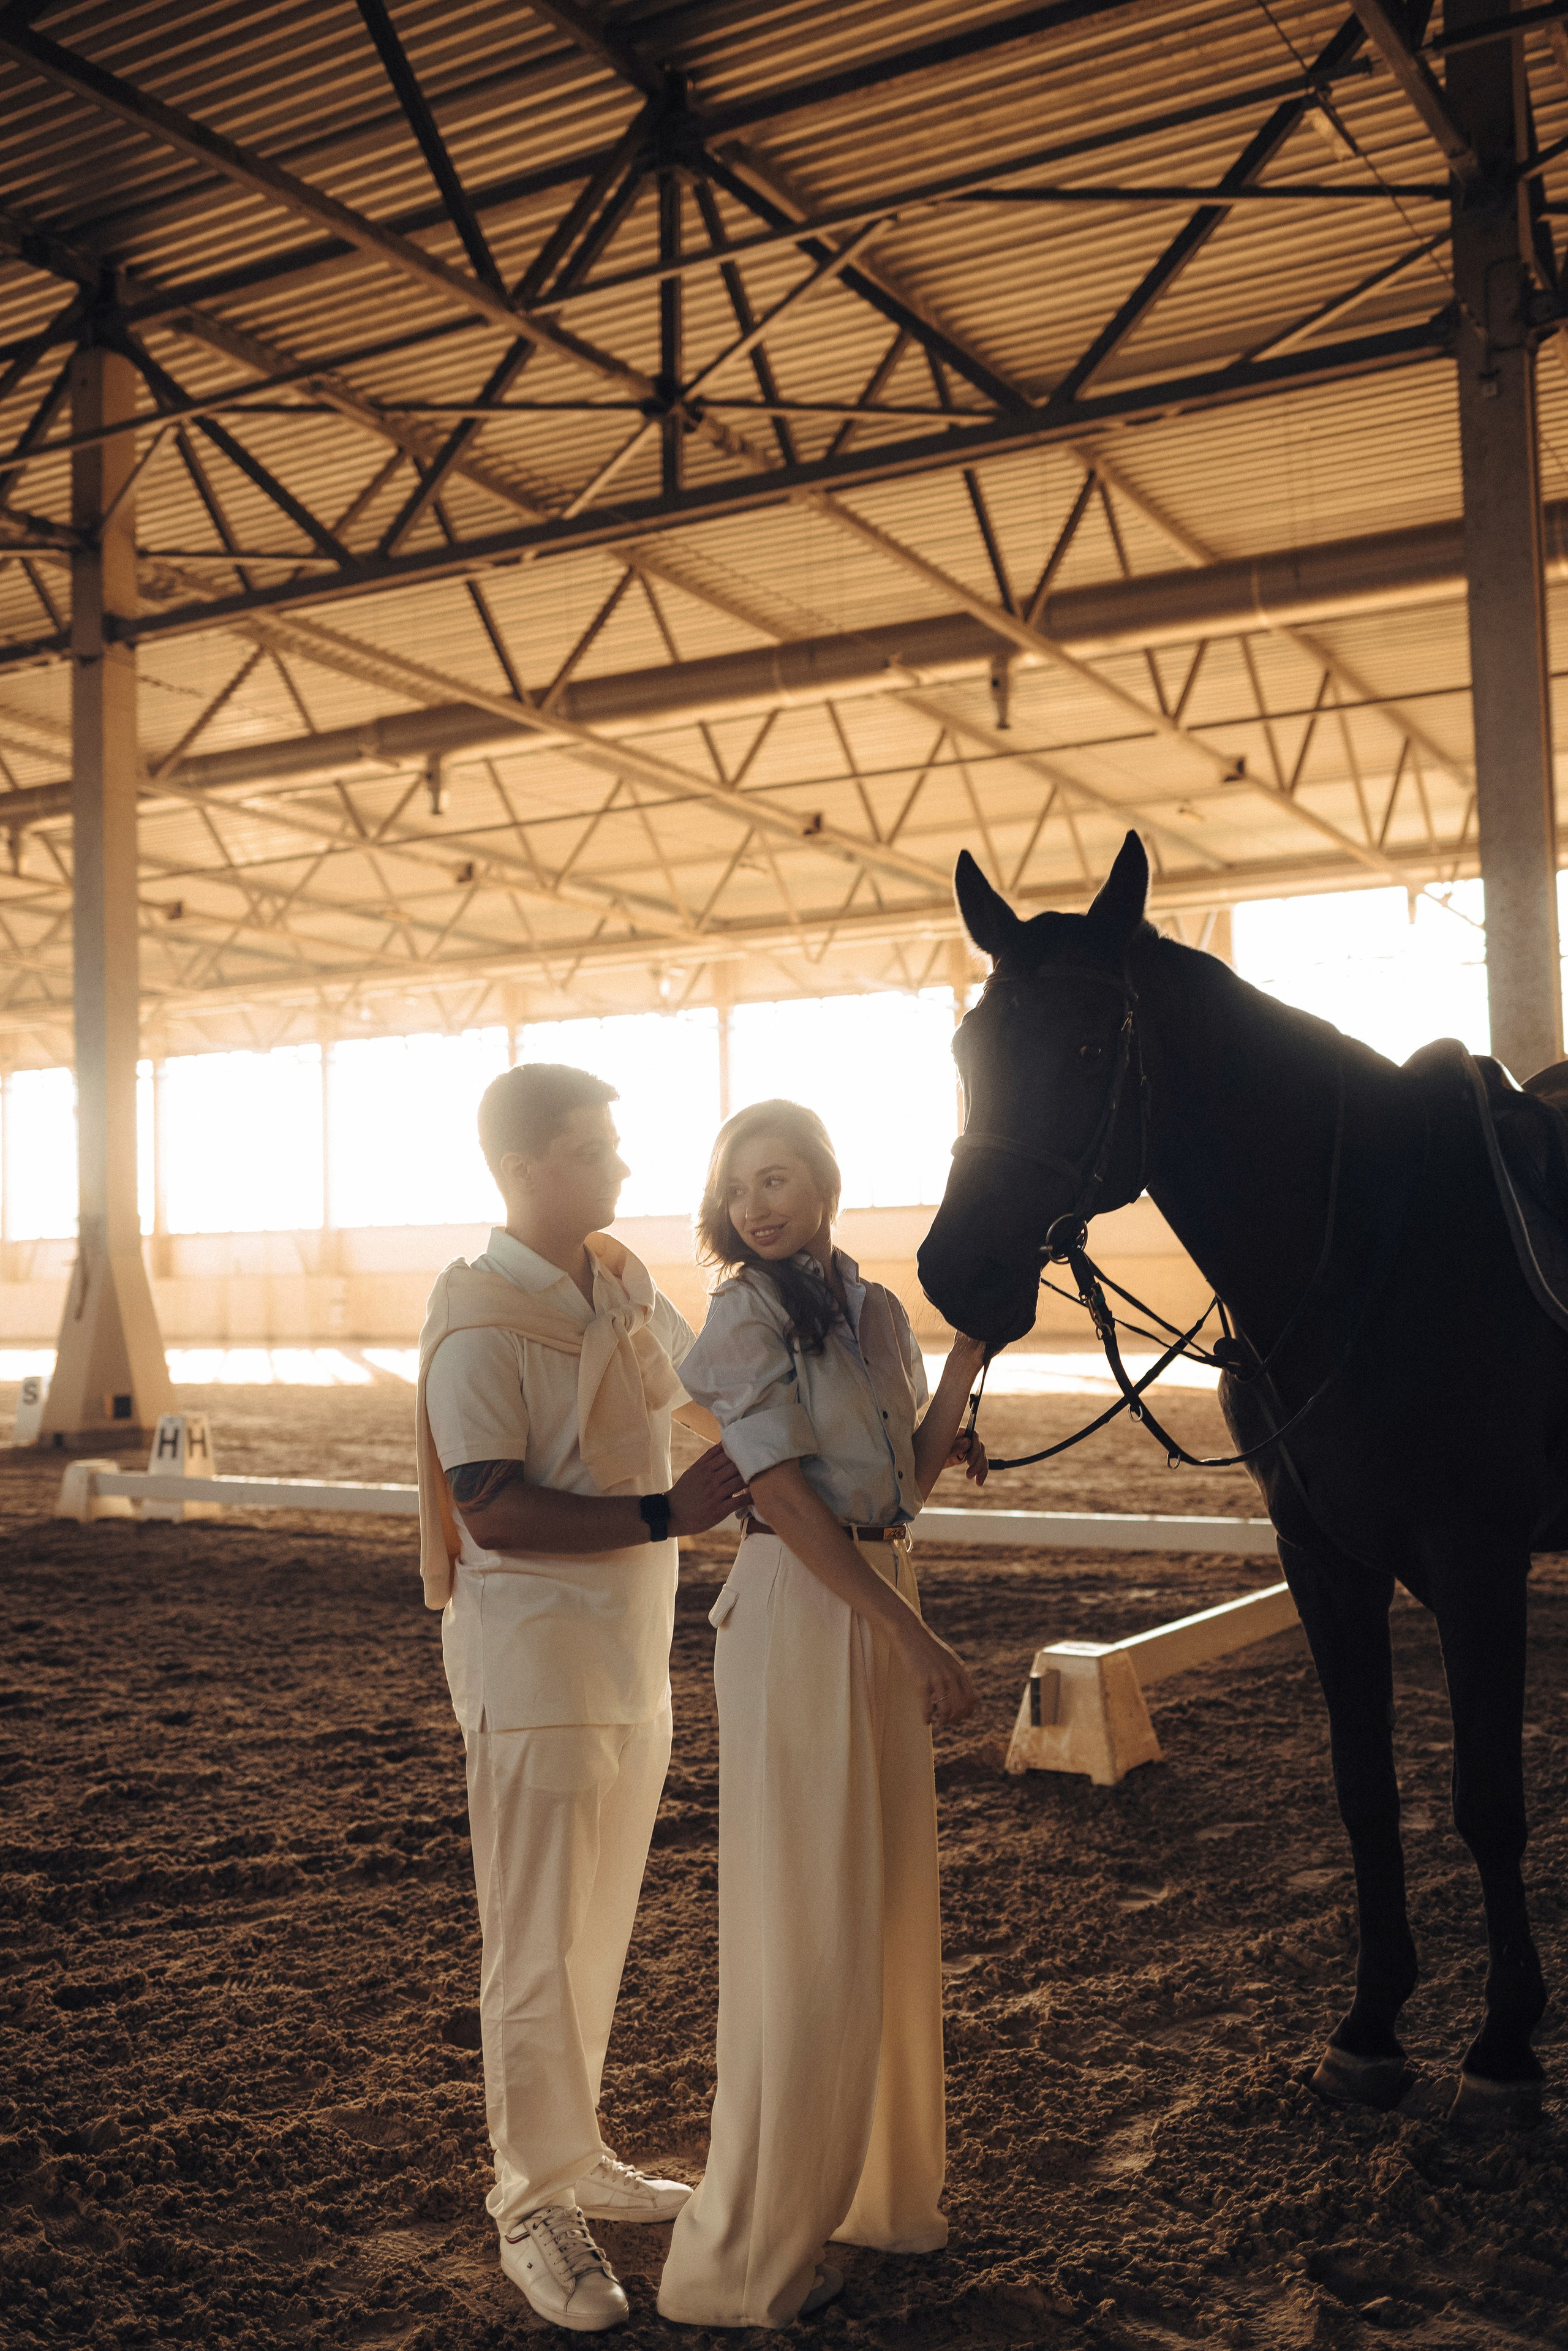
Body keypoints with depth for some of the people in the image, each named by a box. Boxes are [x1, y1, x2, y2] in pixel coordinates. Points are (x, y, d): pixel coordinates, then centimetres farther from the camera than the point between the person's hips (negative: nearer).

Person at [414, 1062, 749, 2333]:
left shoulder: (625, 1283, 7)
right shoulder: (481, 1320, -17)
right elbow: (490, 1509, -24)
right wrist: (666, 1513, -28)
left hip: (635, 1645, 8)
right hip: (534, 1651, -8)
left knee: (602, 1928, 18)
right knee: (538, 1943, 2)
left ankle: (577, 2154, 34)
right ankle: (534, 2206, 17)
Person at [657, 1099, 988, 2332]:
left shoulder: (878, 1309, 10)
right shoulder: (749, 1315, -11)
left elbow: (911, 1481, 8)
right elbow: (786, 1498, -16)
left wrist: (967, 1358, -2)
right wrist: (917, 1639, -19)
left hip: (886, 1609, 7)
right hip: (800, 1617, -7)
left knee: (891, 1906, 17)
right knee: (807, 1927, -1)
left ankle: (872, 2186, 35)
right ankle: (751, 2254, 13)